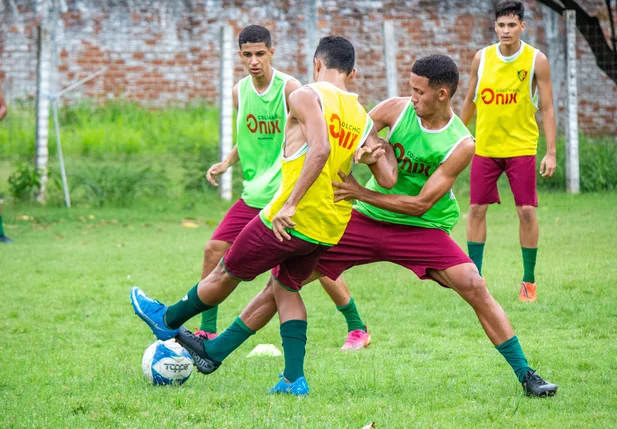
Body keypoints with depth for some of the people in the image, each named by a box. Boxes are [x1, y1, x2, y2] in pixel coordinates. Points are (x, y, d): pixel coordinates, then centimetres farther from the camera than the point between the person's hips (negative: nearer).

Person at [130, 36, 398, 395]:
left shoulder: (306, 96, -9)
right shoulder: (364, 120, 9)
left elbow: (319, 149, -26)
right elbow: (388, 179, 1)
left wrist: (290, 204, -26)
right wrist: (382, 150, 19)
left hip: (290, 220, -6)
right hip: (330, 230, 6)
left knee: (226, 274, 15)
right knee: (286, 288, 24)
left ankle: (169, 321, 37)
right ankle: (294, 379, 14)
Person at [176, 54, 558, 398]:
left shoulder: (461, 145, -16)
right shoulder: (397, 109, -8)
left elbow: (421, 204, -19)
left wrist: (361, 193, -22)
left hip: (421, 229, -3)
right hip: (366, 220, 3)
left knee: (476, 288, -23)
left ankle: (525, 374, -10)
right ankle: (215, 351, 7)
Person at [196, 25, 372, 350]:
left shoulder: (289, 88, -13)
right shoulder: (240, 91, 6)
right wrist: (227, 162, 6)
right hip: (254, 195, 5)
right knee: (214, 250, -3)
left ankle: (357, 328, 13)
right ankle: (207, 331, 9)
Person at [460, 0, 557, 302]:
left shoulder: (536, 60, -7)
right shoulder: (482, 58, 1)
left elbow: (547, 108, -5)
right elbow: (470, 101, 14)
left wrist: (551, 152, -10)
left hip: (521, 147, -3)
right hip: (485, 147, 3)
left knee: (526, 212, -6)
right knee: (476, 210, 0)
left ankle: (529, 281, 5)